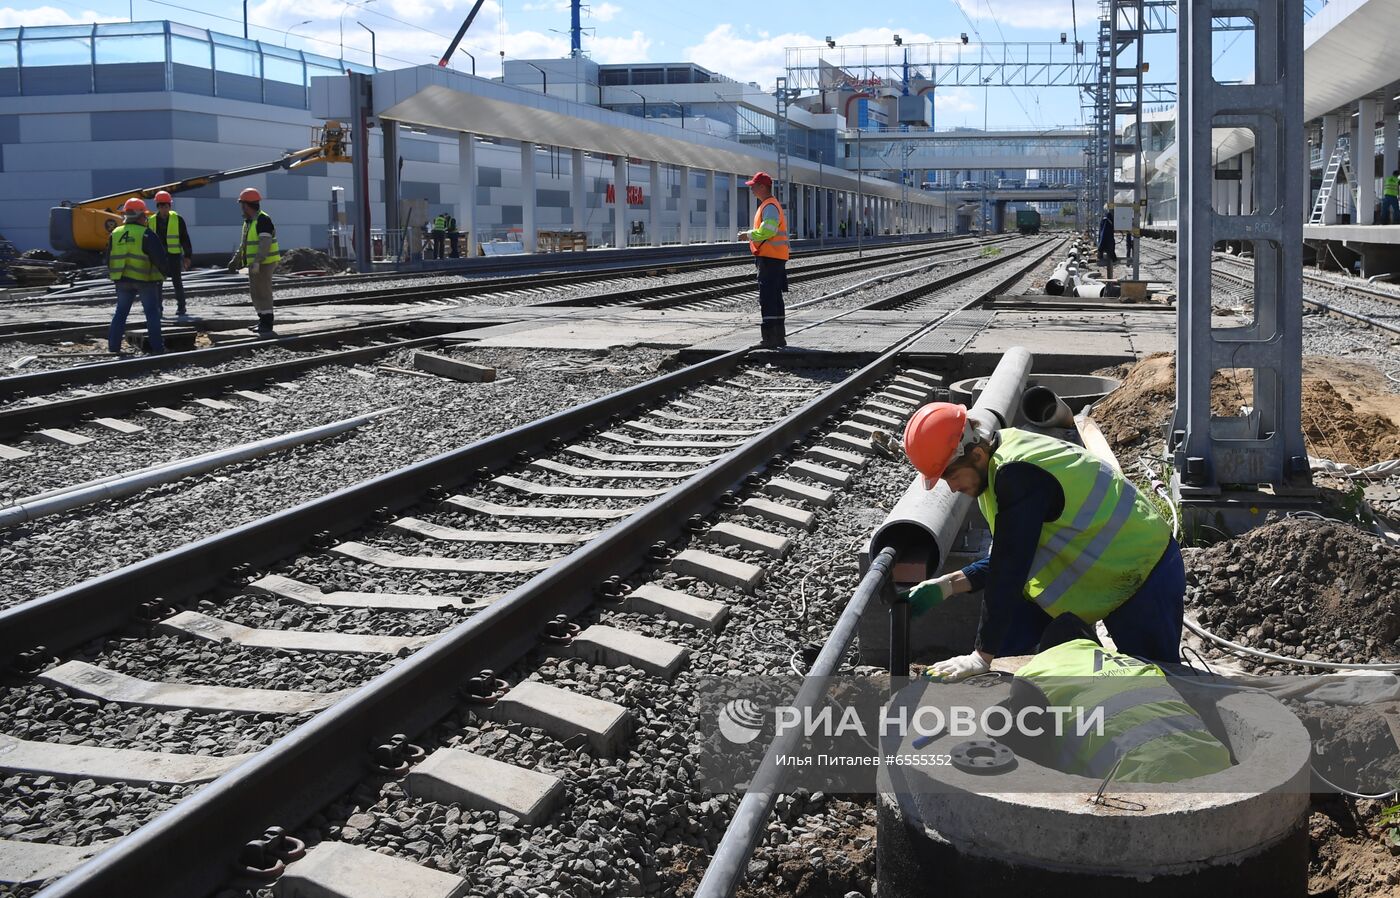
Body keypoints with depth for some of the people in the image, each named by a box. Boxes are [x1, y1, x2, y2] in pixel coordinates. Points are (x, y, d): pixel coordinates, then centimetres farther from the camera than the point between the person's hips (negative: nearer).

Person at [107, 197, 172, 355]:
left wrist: (113, 276, 25)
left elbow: (109, 259, 14)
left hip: (122, 280, 5)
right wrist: (165, 271, 5)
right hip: (145, 279, -5)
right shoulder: (146, 234, -12)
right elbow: (160, 257, -12)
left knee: (120, 313, 13)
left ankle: (113, 347, 11)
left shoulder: (115, 234, 6)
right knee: (152, 313, 3)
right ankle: (157, 347, 0)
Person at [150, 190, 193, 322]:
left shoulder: (177, 219, -3)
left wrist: (188, 256, -4)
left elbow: (185, 239, -1)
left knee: (176, 281, -1)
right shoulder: (152, 221, 6)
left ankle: (181, 308, 7)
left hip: (174, 256, -3)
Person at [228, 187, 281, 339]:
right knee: (255, 292, 14)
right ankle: (263, 323, 23)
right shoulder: (248, 221, 14)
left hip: (264, 263, -10)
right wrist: (235, 259, 21)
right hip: (254, 264, 10)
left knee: (263, 293, -11)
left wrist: (256, 262, -34)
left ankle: (267, 327, -11)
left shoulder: (263, 220, -17)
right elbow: (244, 243, 23)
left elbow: (265, 243, -27)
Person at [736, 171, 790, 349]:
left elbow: (767, 231, -25)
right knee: (774, 297, 15)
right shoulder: (768, 205, 20)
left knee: (767, 298, -11)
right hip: (774, 258, 11)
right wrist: (750, 235, 13)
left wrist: (748, 235, -13)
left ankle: (771, 337, -13)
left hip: (770, 258, -11)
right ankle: (779, 337, 21)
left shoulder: (770, 207, -14)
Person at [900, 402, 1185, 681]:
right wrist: (945, 586, -4)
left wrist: (983, 656, -29)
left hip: (1146, 577, -9)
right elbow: (1009, 559, 5)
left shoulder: (1020, 477, -33)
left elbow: (1008, 572, -33)